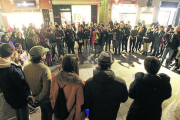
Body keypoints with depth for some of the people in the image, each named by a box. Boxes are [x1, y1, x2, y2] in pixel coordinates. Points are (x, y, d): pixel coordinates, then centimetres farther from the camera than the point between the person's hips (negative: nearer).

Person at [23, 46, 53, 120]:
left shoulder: (26, 67, -13)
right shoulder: (45, 70, -35)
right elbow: (46, 90, -33)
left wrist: (35, 96, 13)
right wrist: (37, 99, -14)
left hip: (37, 98, 6)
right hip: (47, 100, -6)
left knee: (43, 114, 32)